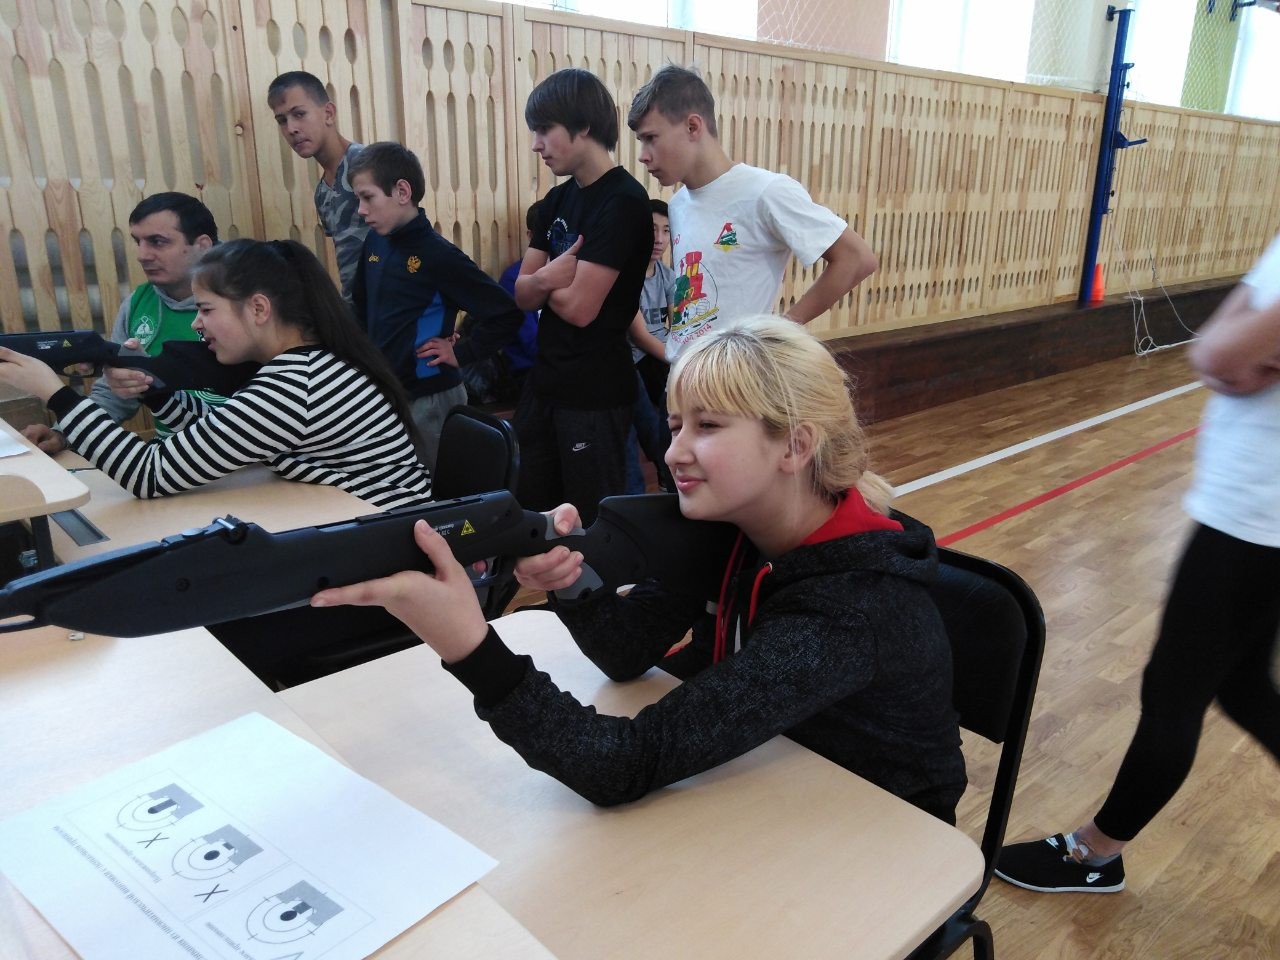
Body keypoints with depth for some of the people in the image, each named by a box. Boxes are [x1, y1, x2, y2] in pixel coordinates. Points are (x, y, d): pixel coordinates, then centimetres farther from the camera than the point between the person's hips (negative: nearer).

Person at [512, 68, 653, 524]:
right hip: (545, 380, 8)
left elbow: (580, 307, -22)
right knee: (531, 510, 19)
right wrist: (544, 278, -17)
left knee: (593, 521, 6)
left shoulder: (623, 201, -17)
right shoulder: (557, 200, 9)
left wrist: (544, 281, -2)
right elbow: (522, 293, 6)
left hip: (595, 392, -8)